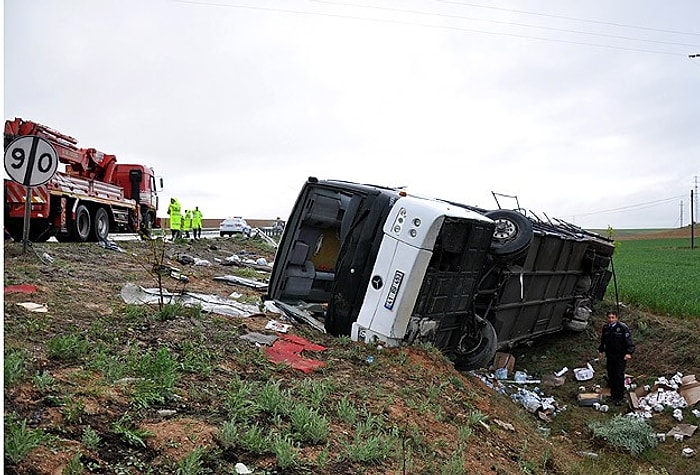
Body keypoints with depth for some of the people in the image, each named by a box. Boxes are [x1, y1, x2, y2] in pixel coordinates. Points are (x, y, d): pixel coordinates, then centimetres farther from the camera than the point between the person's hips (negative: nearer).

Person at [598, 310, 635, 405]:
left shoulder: (623, 327, -14)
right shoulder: (606, 328, 5)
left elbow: (629, 340, -14)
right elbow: (603, 340, 20)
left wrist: (629, 352, -23)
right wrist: (601, 350, 21)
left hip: (621, 356, -5)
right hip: (610, 356, 6)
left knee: (619, 376, -5)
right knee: (611, 375, 11)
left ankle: (619, 398, 4)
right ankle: (613, 394, 25)